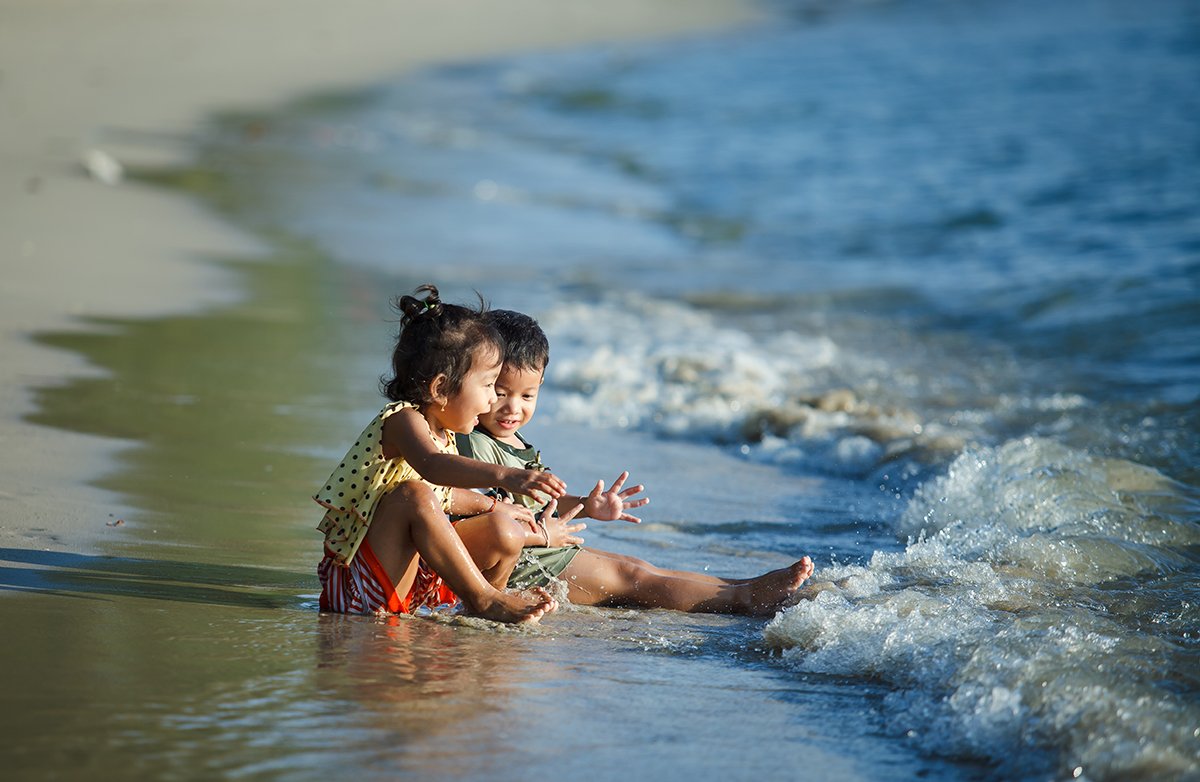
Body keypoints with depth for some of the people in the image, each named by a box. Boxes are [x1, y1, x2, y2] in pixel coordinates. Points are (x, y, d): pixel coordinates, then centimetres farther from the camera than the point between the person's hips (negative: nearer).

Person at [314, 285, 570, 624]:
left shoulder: (443, 434, 12)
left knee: (506, 532, -2)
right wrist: (504, 475, -54)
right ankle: (481, 597, -23)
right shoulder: (403, 420, -18)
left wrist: (492, 505, 25)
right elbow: (432, 466, -42)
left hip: (416, 570, 9)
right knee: (412, 494, -32)